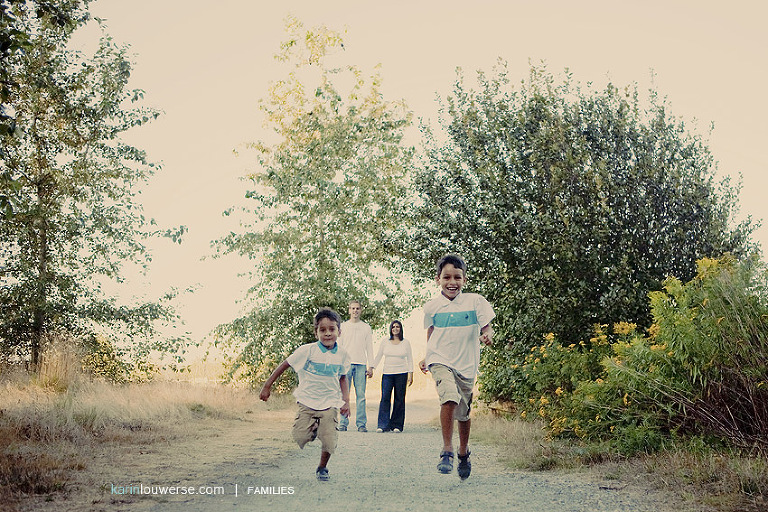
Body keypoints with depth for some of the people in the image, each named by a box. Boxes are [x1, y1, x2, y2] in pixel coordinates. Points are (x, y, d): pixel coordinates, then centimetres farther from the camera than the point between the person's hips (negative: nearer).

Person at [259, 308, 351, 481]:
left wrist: (346, 401, 3)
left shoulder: (343, 355, -1)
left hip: (330, 404, 1)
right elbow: (284, 365, -3)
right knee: (299, 438, -15)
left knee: (329, 442, -11)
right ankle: (313, 429, 22)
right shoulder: (307, 350, -12)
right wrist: (267, 386, -2)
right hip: (307, 402, -1)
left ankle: (322, 468, 21)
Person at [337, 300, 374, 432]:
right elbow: (338, 346, 9)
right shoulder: (343, 326, 11)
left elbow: (369, 348, 11)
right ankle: (343, 423, 1)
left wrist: (371, 366, 3)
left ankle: (361, 424, -2)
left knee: (361, 395, -4)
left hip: (361, 364, 0)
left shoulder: (366, 327, 13)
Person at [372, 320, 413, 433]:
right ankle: (383, 425, -10)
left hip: (401, 373, 0)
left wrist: (411, 374, 2)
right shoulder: (385, 341, 9)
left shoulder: (405, 342, 7)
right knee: (385, 398, -10)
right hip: (387, 373, 0)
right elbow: (378, 356, 12)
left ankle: (397, 425, 7)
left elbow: (409, 359, 9)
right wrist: (371, 368, 5)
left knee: (399, 399, -1)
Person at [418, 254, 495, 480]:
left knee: (464, 413, 12)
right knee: (450, 398, -27)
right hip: (441, 361, -1)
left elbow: (487, 328, 0)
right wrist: (426, 358, 7)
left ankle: (464, 453, 37)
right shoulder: (431, 307, 3)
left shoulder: (475, 301, -1)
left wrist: (486, 336, -22)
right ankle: (447, 451, -17)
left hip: (466, 364, 1)